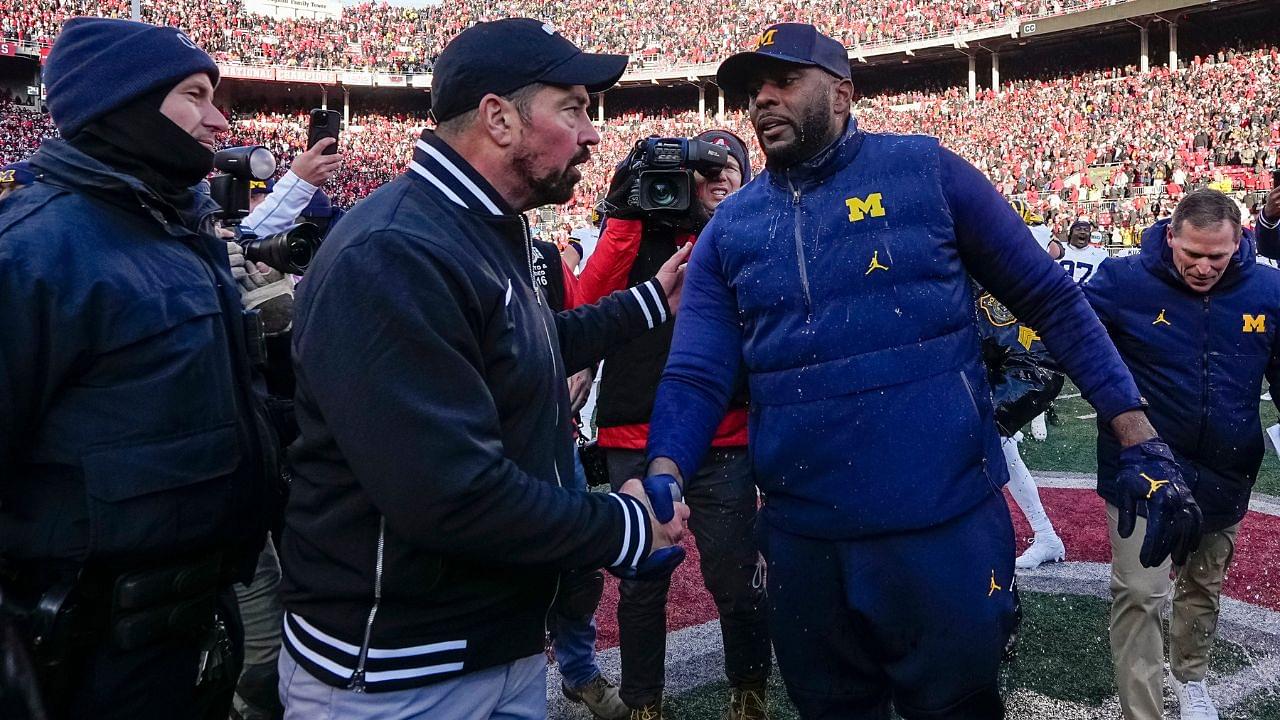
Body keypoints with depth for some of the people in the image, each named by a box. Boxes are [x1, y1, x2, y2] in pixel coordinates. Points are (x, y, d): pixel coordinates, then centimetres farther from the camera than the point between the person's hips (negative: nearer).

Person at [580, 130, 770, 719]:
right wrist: (625, 209, -10)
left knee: (734, 578, 4)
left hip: (723, 439, 0)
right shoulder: (640, 228, 8)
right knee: (641, 580, 9)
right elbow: (592, 300, -8)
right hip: (636, 436, 0)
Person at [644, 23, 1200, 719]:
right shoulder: (728, 229, 4)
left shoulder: (925, 171, -2)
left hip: (945, 527, -2)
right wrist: (664, 475, -21)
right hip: (803, 540, 3)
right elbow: (696, 375, -1)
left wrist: (1140, 444, -4)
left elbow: (1051, 300, 1)